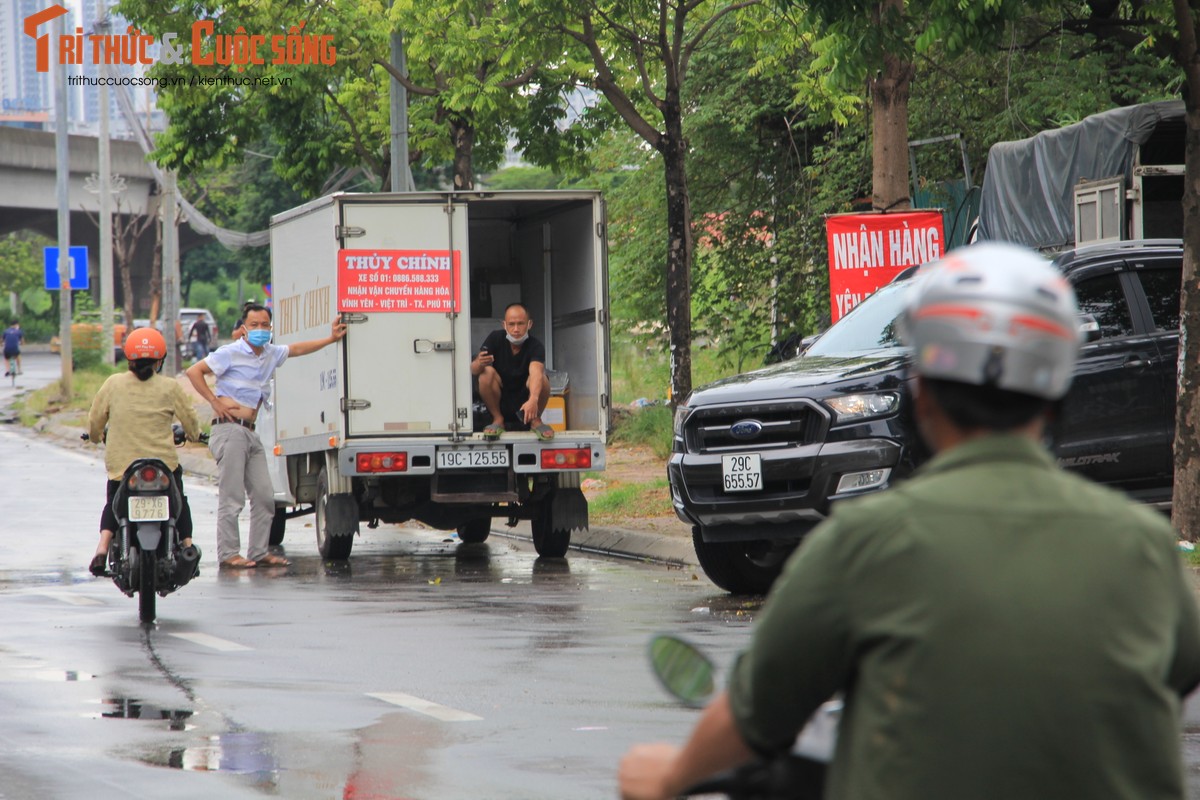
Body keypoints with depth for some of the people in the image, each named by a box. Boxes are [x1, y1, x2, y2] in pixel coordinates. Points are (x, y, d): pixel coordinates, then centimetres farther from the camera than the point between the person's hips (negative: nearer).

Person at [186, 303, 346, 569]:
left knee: (264, 496, 5)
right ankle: (228, 554, -5)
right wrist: (214, 401, -11)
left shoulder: (271, 354, 15)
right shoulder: (231, 353, -5)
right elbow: (194, 371, -8)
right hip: (229, 430, -8)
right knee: (231, 497, -8)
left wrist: (331, 338, 28)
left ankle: (259, 552, 11)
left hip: (251, 433, 8)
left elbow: (297, 349, 31)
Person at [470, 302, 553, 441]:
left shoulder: (536, 346, -16)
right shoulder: (496, 338, -10)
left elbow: (536, 373, -36)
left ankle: (536, 420, -4)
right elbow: (474, 371, -17)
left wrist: (533, 400, -56)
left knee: (542, 378, -29)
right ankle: (498, 420, -8)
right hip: (500, 403, 1)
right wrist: (479, 364, -44)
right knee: (487, 372, -25)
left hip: (524, 403, -1)